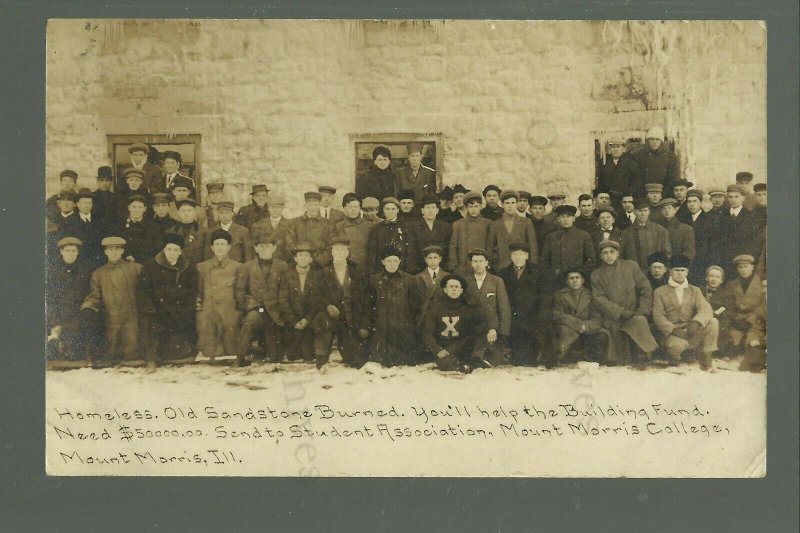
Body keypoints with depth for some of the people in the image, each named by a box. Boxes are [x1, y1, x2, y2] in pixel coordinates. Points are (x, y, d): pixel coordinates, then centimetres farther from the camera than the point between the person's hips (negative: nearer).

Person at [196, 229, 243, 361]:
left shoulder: (237, 267, 12)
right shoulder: (202, 267, 17)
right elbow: (198, 291, 20)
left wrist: (239, 310, 1)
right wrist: (198, 304, 5)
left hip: (229, 315, -1)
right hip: (207, 315, 1)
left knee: (231, 349, -5)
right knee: (209, 351, -8)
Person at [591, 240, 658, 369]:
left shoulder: (631, 266, 11)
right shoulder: (596, 275, 12)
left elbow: (646, 289, 8)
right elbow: (599, 299, -1)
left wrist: (642, 311, -5)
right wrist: (620, 312, -13)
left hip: (634, 315, -1)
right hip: (613, 319, 1)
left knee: (640, 322, -34)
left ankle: (642, 358, -22)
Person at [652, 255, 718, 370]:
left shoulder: (695, 290, 15)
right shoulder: (660, 292, 8)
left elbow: (706, 309, -2)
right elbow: (658, 316, -3)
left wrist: (696, 322, -25)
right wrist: (673, 330, -21)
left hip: (692, 333, 3)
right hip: (670, 333, -3)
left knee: (713, 322, -23)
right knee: (677, 345, -38)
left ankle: (706, 359, -10)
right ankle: (675, 357, 0)